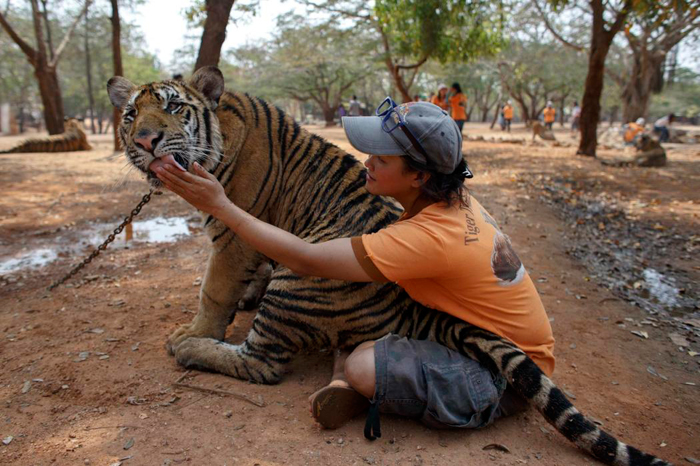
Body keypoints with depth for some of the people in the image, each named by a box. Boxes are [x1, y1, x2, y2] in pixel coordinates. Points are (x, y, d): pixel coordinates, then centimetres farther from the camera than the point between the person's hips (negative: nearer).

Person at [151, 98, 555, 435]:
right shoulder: (453, 199, -7)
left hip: (507, 377, -8)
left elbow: (305, 260, -30)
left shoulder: (428, 236, -35)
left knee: (364, 367, -30)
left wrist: (220, 206, -23)